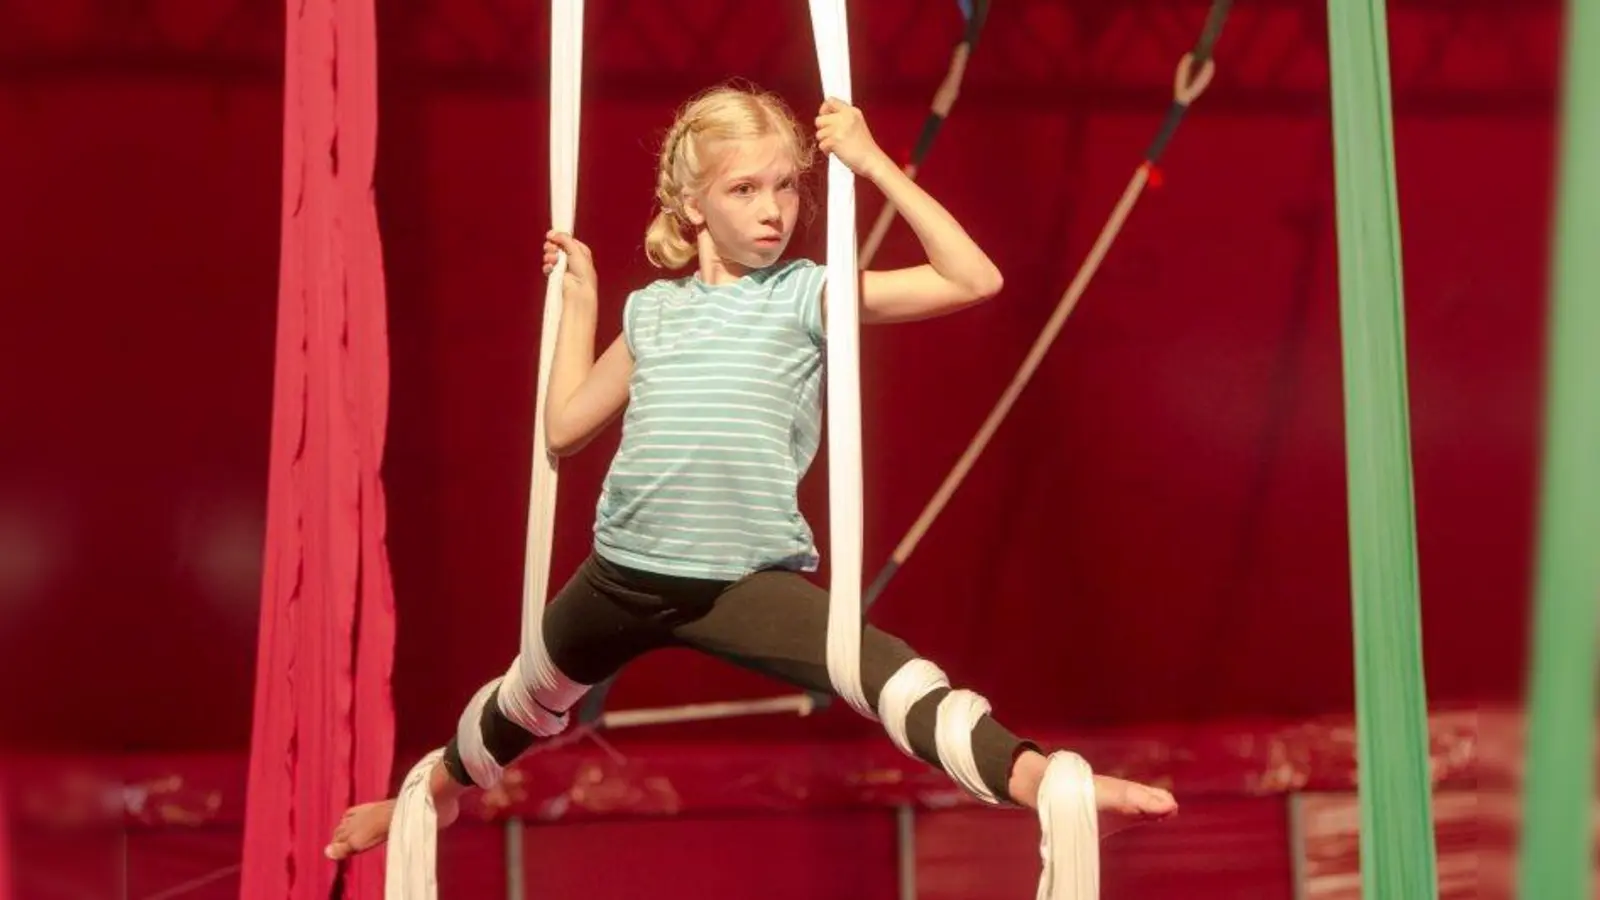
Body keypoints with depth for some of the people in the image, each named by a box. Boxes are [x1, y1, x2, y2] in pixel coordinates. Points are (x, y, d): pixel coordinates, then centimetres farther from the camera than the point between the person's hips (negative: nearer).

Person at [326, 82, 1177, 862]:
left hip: (747, 578, -5)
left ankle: (1042, 783, -46)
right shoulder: (652, 310, 10)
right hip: (622, 572, 5)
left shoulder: (808, 294, -2)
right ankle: (436, 794, 59)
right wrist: (579, 300, 21)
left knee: (884, 670, -32)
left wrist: (875, 165, -10)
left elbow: (974, 279, -10)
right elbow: (565, 427, 19)